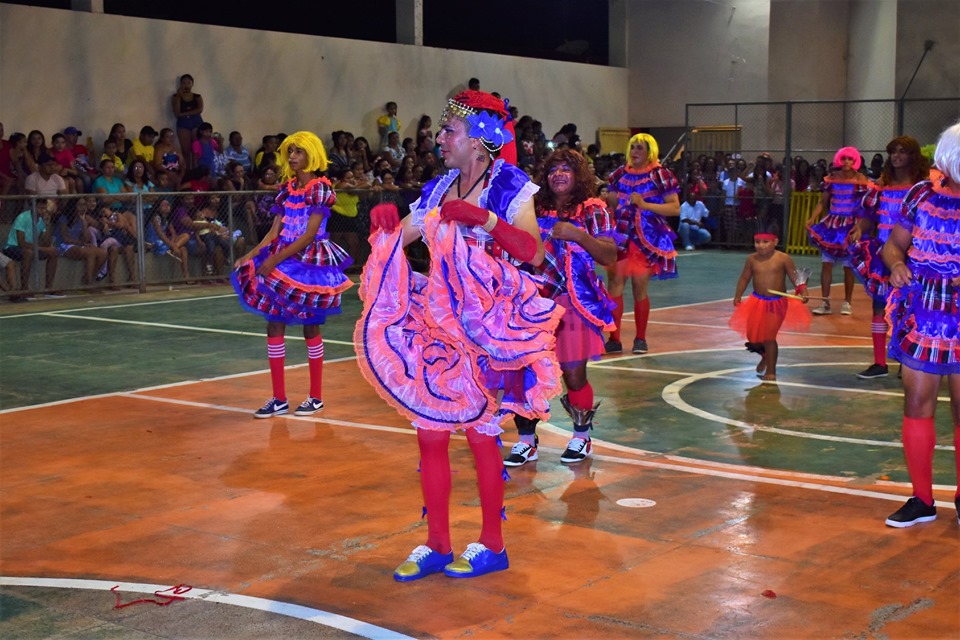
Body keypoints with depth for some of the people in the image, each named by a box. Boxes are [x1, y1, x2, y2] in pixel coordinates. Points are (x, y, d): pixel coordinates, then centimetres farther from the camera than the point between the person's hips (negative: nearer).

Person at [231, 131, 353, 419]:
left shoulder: (320, 188, -9)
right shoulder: (287, 188, 10)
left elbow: (310, 235, -16)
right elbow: (274, 231, 7)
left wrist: (275, 259, -21)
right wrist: (251, 256, -7)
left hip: (309, 264, -6)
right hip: (282, 263, 6)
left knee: (310, 328, 2)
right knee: (274, 326, 2)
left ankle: (316, 397, 14)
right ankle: (279, 398, 9)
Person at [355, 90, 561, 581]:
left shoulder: (510, 187, -6)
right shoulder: (438, 190, 10)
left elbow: (533, 252, -19)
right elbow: (395, 239, 13)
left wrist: (483, 217, -28)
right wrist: (383, 219, -9)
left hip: (485, 327, -6)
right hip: (435, 324, 6)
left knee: (480, 433, 1)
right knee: (429, 433, 5)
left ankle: (492, 545, 17)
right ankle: (436, 546, 16)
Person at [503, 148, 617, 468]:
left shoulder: (593, 210, 1)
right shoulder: (537, 210, 9)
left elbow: (609, 256, -8)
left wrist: (577, 234, -21)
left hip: (574, 303, -3)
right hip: (537, 300, 3)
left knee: (574, 375, -2)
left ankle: (582, 436, 21)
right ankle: (526, 441, 11)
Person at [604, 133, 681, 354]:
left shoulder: (659, 175, -1)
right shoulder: (621, 174, 11)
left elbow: (675, 208, -7)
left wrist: (644, 204, -16)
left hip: (645, 237, -3)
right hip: (620, 235, 3)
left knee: (640, 287, 3)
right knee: (615, 284, -5)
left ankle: (640, 339, 16)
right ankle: (614, 339, -1)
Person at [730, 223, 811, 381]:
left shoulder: (783, 259, -13)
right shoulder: (752, 259, -3)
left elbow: (795, 278, -9)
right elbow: (745, 278, 8)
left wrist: (803, 291, -25)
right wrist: (738, 296, 2)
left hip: (777, 303, -4)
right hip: (757, 302, 4)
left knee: (768, 337, -6)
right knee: (752, 336, 9)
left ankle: (771, 371, 11)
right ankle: (765, 356, 44)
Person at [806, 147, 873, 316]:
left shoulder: (861, 179, -2)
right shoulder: (831, 179, 6)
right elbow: (822, 202, 8)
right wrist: (812, 220, -5)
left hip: (850, 225, -3)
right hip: (831, 223, 3)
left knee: (848, 265, 2)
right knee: (826, 263, -2)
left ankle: (847, 303, 13)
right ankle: (825, 302, 3)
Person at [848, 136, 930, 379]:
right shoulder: (882, 185, 11)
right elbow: (870, 215, 11)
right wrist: (859, 229, -9)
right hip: (881, 253, 5)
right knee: (879, 304, 7)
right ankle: (879, 363, 14)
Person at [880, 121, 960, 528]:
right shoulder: (922, 195, 1)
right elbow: (894, 244, 10)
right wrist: (896, 263, -12)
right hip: (921, 311, 2)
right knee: (917, 403, 5)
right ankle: (922, 500, 17)